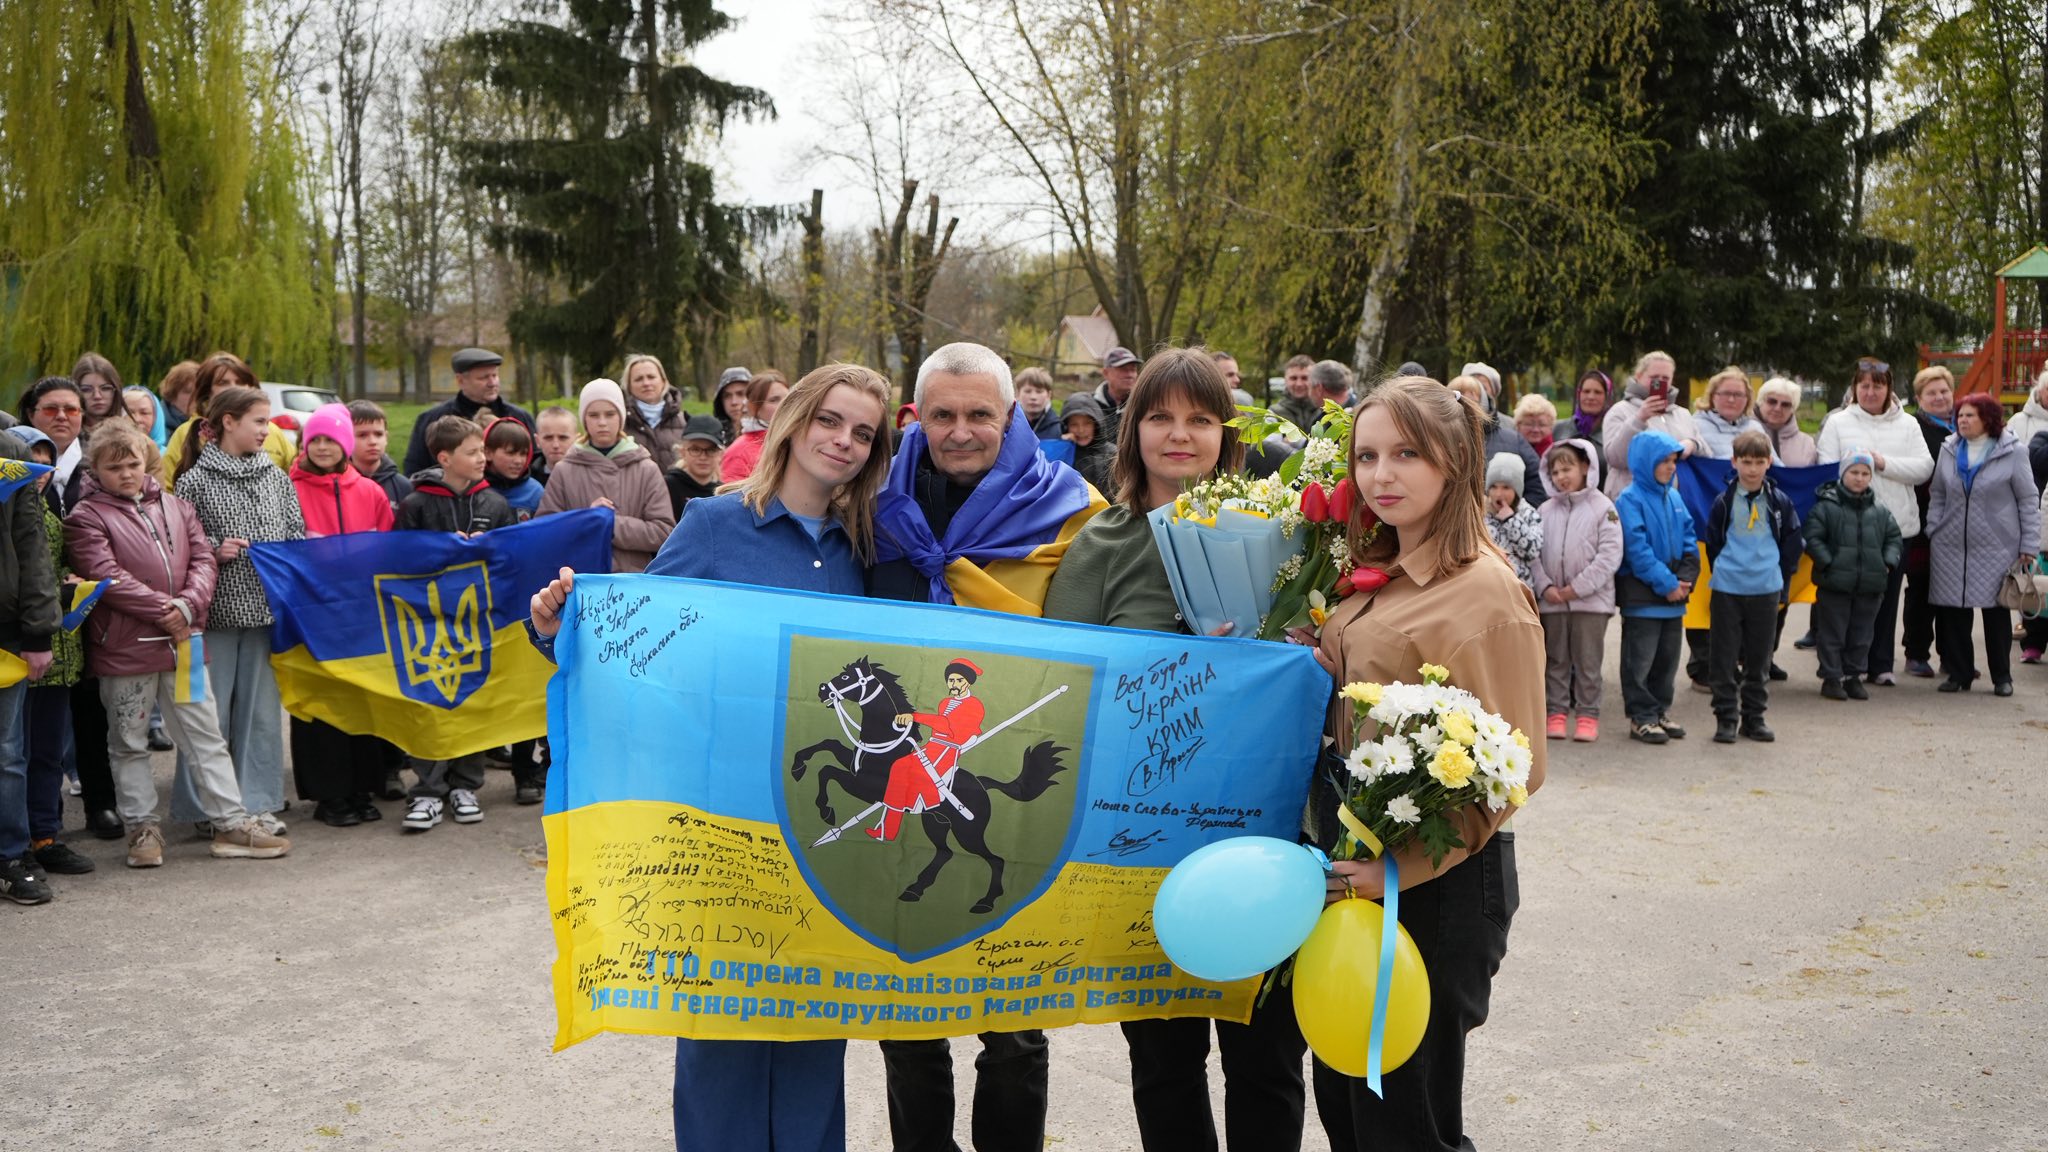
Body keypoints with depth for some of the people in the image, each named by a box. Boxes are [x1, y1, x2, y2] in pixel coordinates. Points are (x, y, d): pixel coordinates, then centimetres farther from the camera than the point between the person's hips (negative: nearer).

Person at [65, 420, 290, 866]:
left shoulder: (176, 507, 13)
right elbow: (107, 577, -14)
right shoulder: (87, 517, -2)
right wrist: (163, 611, -16)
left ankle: (231, 822, 11)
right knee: (130, 743, 8)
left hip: (182, 641, 4)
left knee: (206, 736, 7)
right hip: (124, 647, -4)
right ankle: (142, 828, 18)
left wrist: (187, 605, -13)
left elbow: (204, 559, 5)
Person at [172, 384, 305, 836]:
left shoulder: (277, 477, 10)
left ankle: (258, 803, 14)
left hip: (267, 609, 4)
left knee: (262, 706, 7)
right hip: (217, 611, -4)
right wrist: (213, 549, -18)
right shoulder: (194, 480, -3)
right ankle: (206, 806, 11)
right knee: (211, 709, 1)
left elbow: (297, 534, 12)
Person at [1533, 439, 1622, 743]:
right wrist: (1544, 586, -9)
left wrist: (1578, 587, -13)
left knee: (1588, 661, 3)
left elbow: (1610, 554, -10)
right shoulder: (1546, 510, 7)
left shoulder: (1603, 507, -4)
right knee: (1555, 660, 10)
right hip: (1551, 600, 3)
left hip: (1591, 600, -3)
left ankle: (1587, 715, 10)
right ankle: (1556, 712, 18)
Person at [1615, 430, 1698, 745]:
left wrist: (1685, 579, -5)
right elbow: (1637, 548, -16)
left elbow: (1689, 541, 10)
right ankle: (1641, 717, 6)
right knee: (1640, 660, -1)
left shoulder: (1673, 498, 10)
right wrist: (1666, 583, -17)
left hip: (1674, 593, 7)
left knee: (1667, 659, 13)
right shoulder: (1630, 499, -11)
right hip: (1642, 594, -7)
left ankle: (1661, 711, 24)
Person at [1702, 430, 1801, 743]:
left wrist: (1779, 576, 8)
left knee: (1759, 658, 9)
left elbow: (1793, 543, 12)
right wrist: (1724, 572, 8)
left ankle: (1754, 717, 18)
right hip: (1727, 591, -1)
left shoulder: (1779, 502, 3)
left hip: (1766, 591, 1)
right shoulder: (1724, 501, -1)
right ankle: (1726, 718, 9)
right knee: (1724, 658, 1)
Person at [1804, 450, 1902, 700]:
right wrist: (1827, 563, -15)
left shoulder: (1879, 511, 9)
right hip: (1834, 583, -4)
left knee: (1861, 635, 11)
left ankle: (1853, 677, 22)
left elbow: (1894, 538, 16)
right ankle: (1831, 678, 10)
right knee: (1832, 633, 2)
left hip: (1869, 585, 5)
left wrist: (1888, 562, 1)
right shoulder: (1826, 506, -6)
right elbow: (1812, 537, -8)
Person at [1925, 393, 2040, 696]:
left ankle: (2002, 677, 15)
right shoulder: (1949, 450, 8)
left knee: (1996, 611, 4)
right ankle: (1959, 673, 14)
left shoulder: (2011, 452, -3)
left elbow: (2029, 500, -1)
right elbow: (1937, 496, 14)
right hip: (1951, 546, 3)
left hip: (1996, 547, -3)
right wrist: (1932, 532, 4)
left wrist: (2029, 545, -4)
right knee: (1953, 611, 3)